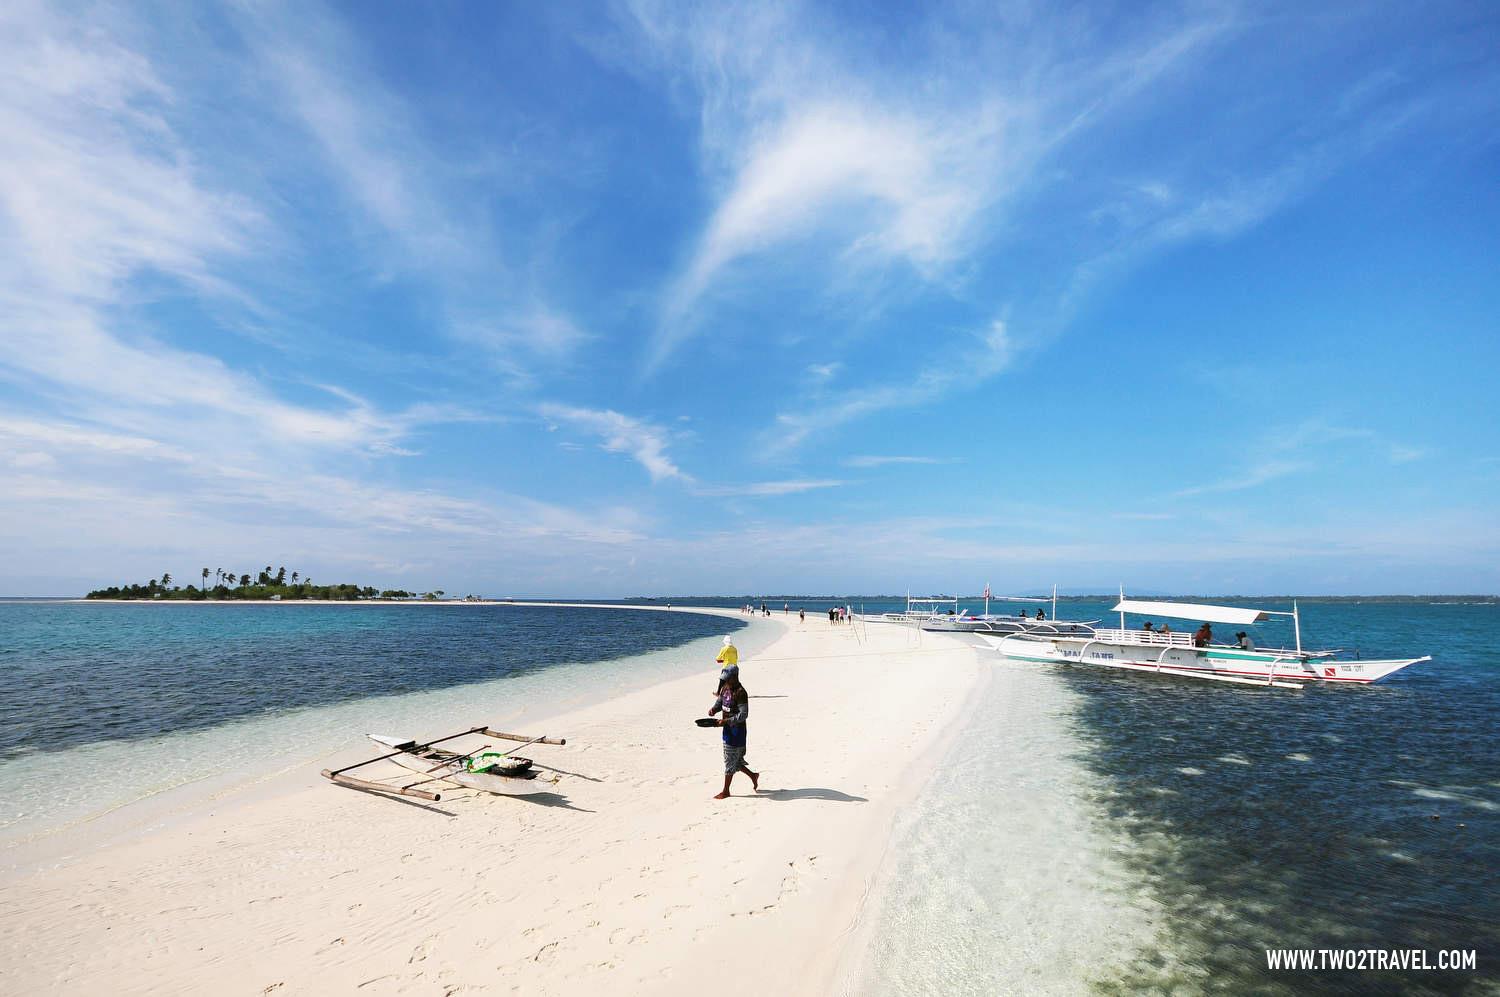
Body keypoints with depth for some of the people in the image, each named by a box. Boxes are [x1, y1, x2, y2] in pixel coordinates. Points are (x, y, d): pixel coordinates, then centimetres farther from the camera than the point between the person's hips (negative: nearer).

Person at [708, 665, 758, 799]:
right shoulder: (725, 688, 4)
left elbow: (743, 715, -23)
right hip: (728, 728, 9)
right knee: (734, 760, 17)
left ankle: (725, 791, 16)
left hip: (737, 729, -9)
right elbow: (719, 702, 16)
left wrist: (726, 721, -28)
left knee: (730, 760, 3)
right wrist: (713, 709, -6)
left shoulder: (740, 693, -21)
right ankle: (753, 776, 35)